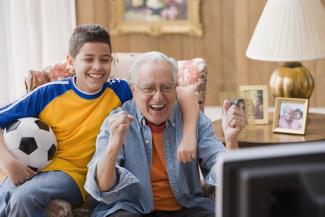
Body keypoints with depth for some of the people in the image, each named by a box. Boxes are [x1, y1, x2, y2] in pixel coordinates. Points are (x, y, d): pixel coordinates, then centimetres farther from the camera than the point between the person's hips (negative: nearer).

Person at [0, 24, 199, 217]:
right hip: (29, 171, 2)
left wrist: (189, 137, -24)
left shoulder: (119, 92, -5)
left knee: (24, 198, -29)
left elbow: (185, 94, -9)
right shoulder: (49, 94, -3)